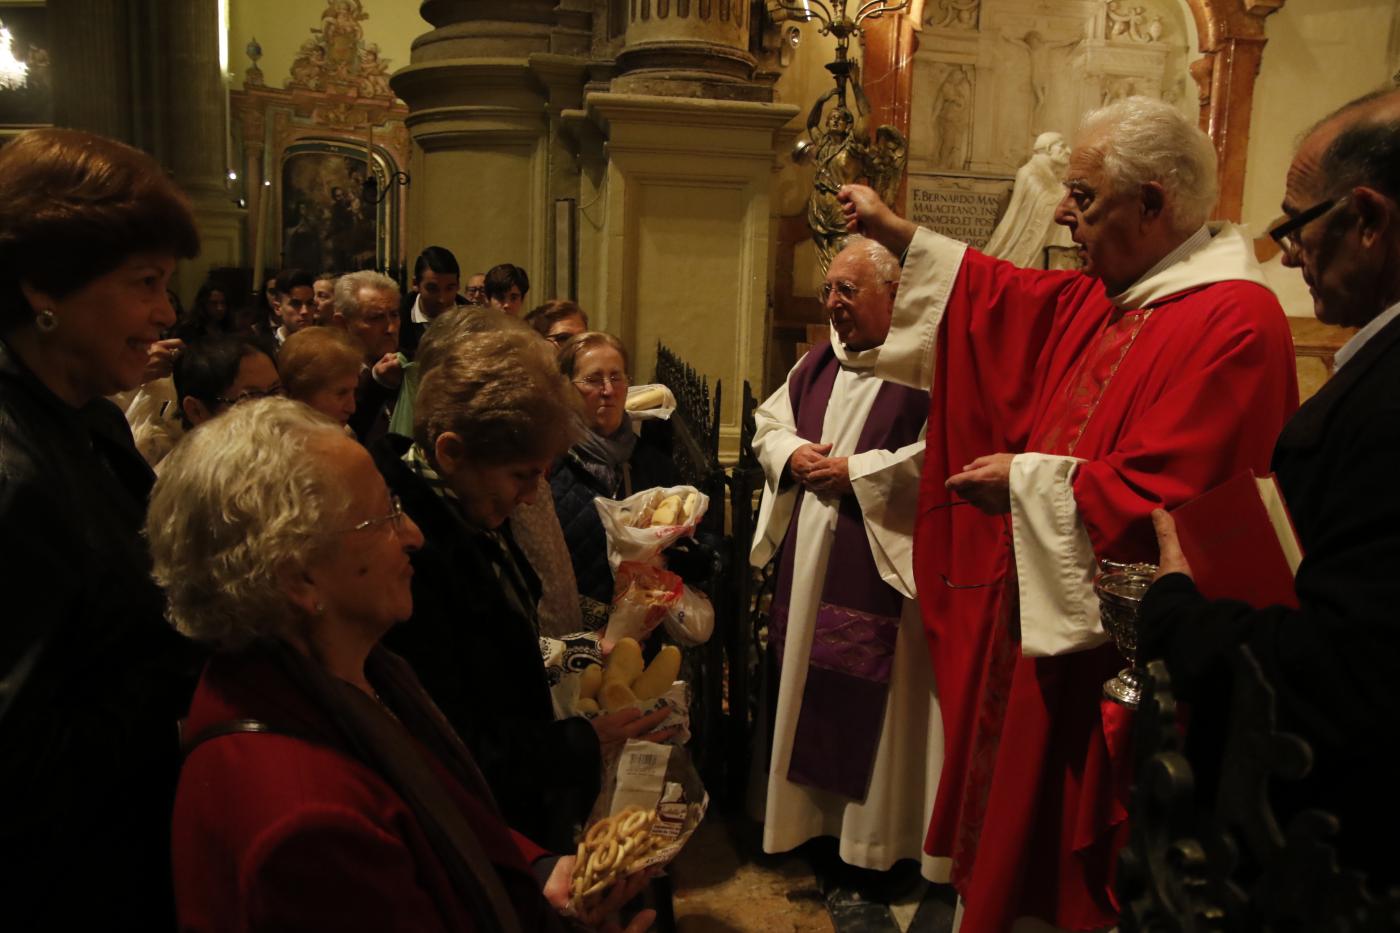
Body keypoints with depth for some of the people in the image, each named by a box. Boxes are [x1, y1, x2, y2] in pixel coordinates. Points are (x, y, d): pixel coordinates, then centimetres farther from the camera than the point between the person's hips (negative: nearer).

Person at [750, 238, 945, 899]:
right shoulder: (817, 364, 14)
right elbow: (768, 423, 21)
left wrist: (856, 472, -18)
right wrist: (791, 455, -1)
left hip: (884, 566, -7)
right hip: (809, 563, 7)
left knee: (875, 698, 2)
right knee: (811, 685, 15)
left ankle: (875, 835, 20)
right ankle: (812, 813, 32)